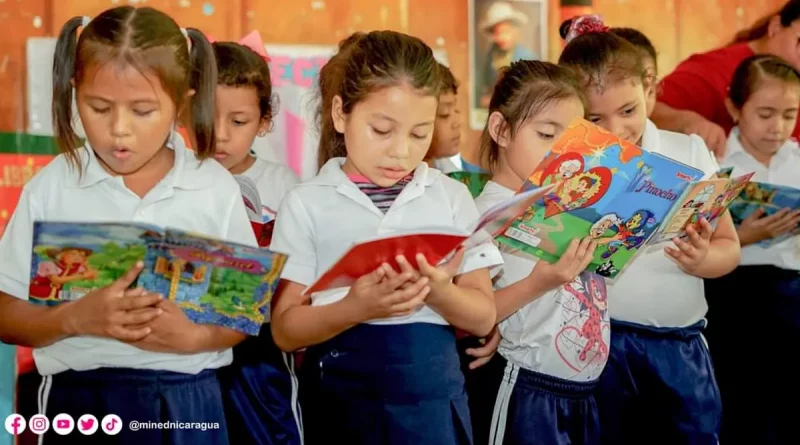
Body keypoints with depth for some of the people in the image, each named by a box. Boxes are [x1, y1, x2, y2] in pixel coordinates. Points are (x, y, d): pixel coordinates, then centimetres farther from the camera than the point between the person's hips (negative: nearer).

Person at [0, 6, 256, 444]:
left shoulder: (215, 189, -2)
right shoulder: (51, 187, -3)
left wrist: (196, 337, -16)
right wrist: (76, 318, -19)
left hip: (186, 403, 0)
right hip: (81, 401, 0)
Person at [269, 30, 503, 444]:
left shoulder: (452, 197, 4)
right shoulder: (307, 203, -1)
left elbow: (483, 317, 3)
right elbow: (285, 330, -4)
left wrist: (439, 293, -17)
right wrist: (354, 309, -21)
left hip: (431, 391, 2)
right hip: (341, 396, -1)